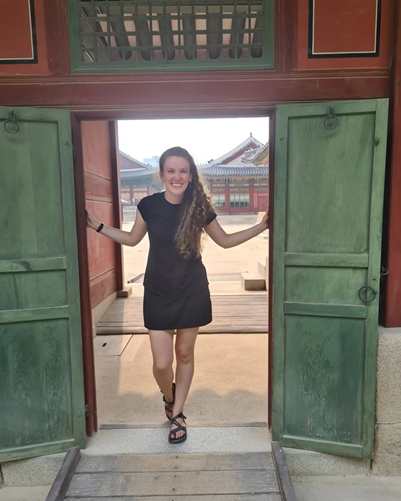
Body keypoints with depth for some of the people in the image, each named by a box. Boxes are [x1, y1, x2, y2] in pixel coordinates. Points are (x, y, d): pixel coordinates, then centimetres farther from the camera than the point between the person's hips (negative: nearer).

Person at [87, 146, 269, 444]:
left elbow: (225, 241, 6)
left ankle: (177, 413, 36)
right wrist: (98, 226, 4)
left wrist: (261, 226, 0)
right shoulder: (149, 205, -8)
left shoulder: (199, 208, -7)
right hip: (158, 293, 0)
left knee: (185, 354, 13)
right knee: (162, 362, 2)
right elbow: (133, 239, 10)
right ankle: (168, 398, 38)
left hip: (192, 292, 0)